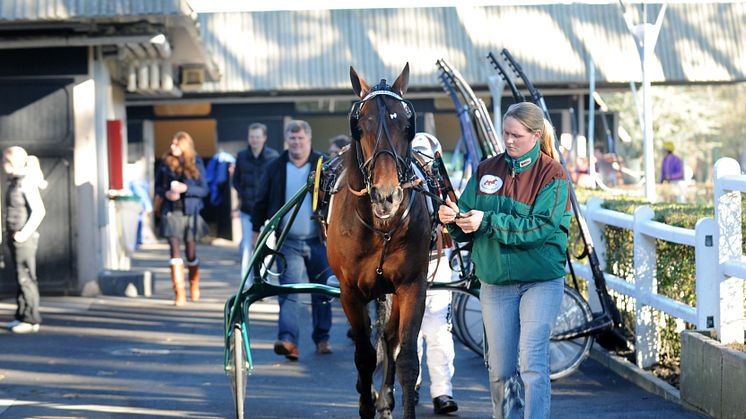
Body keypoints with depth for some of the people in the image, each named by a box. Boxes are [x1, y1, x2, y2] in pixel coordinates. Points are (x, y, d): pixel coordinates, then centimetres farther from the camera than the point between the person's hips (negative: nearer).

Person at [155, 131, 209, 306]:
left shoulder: (196, 163, 1)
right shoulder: (166, 163, 5)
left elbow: (204, 190, -1)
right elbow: (158, 186, 12)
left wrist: (186, 189, -16)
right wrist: (166, 193, -10)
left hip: (190, 212, 0)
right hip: (171, 212, 0)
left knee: (191, 253, 7)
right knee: (175, 251, -11)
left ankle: (194, 285, 34)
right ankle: (179, 294, -12)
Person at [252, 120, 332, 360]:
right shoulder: (275, 168, 4)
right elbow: (261, 202, 11)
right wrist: (256, 230, 9)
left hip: (318, 241, 1)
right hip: (288, 243, -1)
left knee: (322, 293, 9)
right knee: (288, 291, -14)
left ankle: (322, 339, 23)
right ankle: (288, 340, -25)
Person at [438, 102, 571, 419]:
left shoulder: (552, 175, -6)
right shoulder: (486, 170, 7)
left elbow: (542, 226, -19)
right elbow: (468, 225, 7)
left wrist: (488, 222, -25)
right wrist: (453, 218, -18)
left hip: (540, 282, -4)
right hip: (495, 282, 4)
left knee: (533, 363, -13)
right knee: (500, 370, 10)